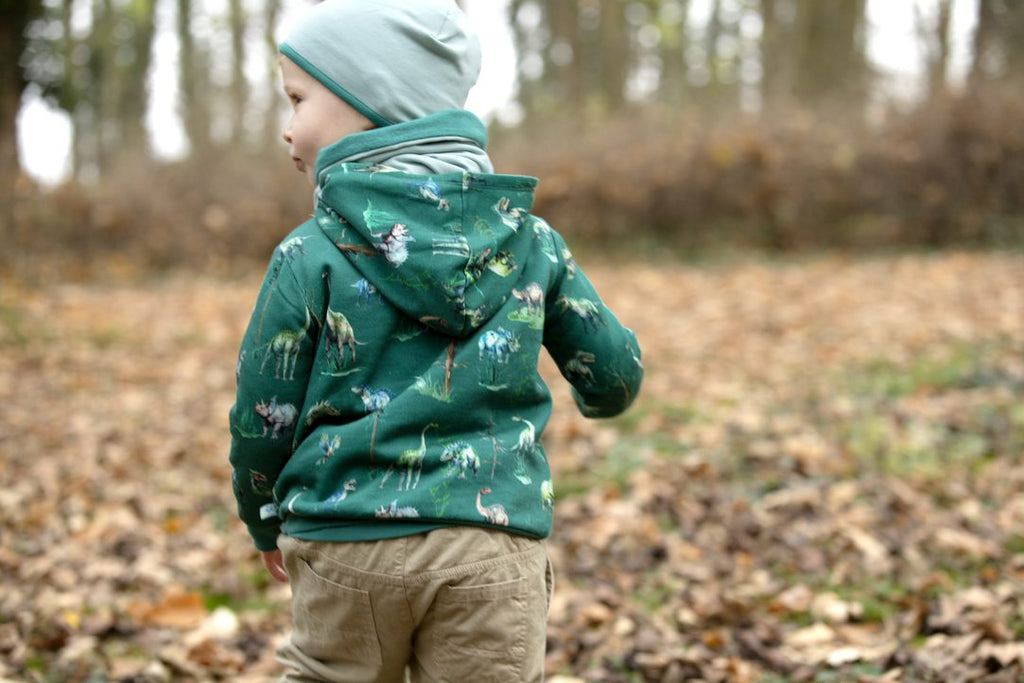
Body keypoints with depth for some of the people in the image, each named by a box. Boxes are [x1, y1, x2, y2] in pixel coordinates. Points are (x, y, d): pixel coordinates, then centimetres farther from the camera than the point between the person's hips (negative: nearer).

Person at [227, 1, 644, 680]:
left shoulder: (312, 256, -8)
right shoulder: (531, 241, 1)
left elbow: (263, 420, -2)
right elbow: (615, 374, 10)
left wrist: (265, 524, 17)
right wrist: (599, 396, 35)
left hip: (347, 547, -1)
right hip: (495, 548, 2)